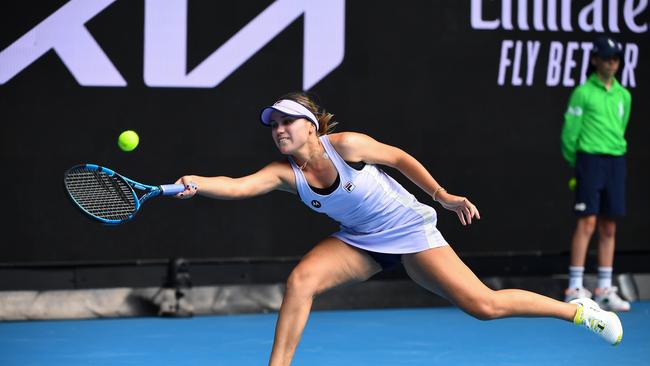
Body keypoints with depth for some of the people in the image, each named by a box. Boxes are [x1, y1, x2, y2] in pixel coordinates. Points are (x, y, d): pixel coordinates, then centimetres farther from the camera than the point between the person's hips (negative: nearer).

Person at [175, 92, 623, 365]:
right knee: (301, 279, -23)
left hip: (410, 230, -4)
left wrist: (443, 195, -4)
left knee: (484, 305, -9)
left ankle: (577, 309, 10)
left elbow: (399, 157, -8)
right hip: (360, 242, 4)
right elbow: (239, 185, -31)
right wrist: (197, 184, -50)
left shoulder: (345, 145, -24)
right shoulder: (285, 173, -15)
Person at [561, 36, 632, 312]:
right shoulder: (583, 93, -4)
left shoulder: (624, 96, 13)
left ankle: (605, 290, 9)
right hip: (590, 161, -5)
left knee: (609, 228, 5)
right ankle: (575, 289, -9)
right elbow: (569, 133, -1)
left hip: (616, 163, 5)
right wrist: (575, 163, 7)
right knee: (587, 224, -10)